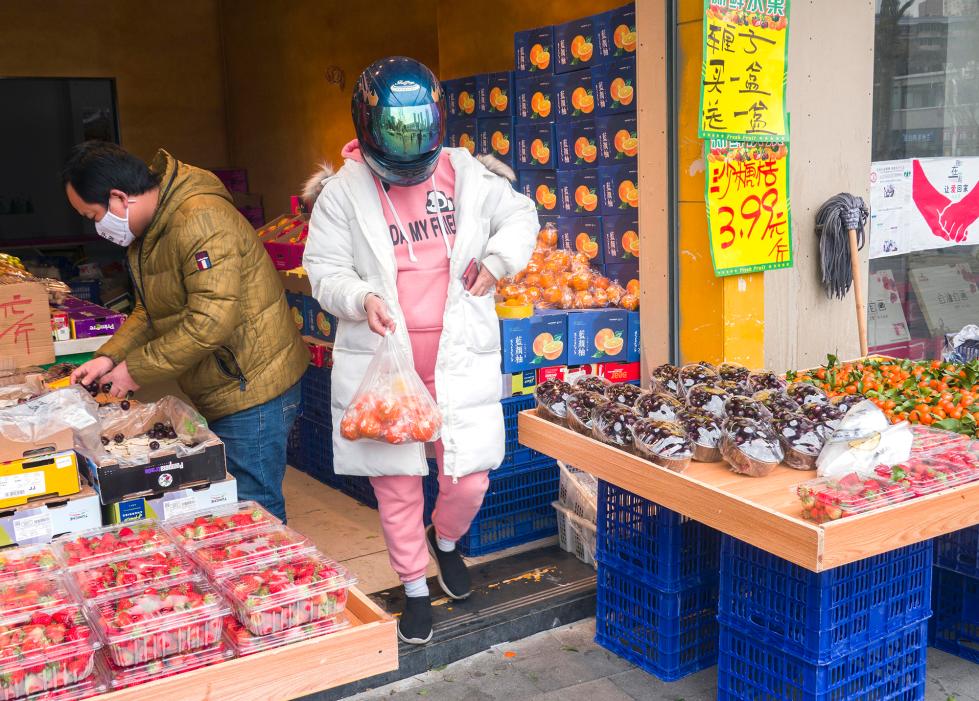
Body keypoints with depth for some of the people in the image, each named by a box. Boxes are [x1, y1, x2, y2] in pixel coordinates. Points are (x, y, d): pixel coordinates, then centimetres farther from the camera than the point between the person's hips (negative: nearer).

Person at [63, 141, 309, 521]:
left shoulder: (200, 220, -22)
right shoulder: (150, 229, 12)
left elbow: (210, 322, -27)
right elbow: (150, 309, 20)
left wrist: (137, 369, -17)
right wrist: (110, 356, 4)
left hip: (252, 392, -10)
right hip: (220, 394, 10)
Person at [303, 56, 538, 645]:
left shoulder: (467, 175, 3)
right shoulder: (343, 191, -3)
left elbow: (521, 216, 17)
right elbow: (324, 269, -1)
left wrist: (498, 258, -2)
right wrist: (360, 298, -21)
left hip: (460, 359, 1)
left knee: (470, 480, 4)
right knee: (396, 485, 8)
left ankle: (446, 540, 41)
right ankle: (416, 588, 33)